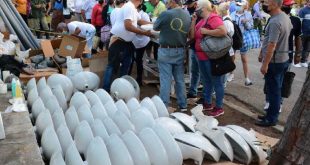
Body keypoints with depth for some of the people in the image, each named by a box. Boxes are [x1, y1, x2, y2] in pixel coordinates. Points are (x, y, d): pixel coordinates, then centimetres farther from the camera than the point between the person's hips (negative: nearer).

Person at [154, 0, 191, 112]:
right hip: (180, 51, 5)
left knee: (165, 80, 1)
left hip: (166, 51, -5)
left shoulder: (166, 14, -14)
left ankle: (164, 106, 5)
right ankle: (183, 105, 22)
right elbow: (189, 33, 7)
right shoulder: (188, 15, 2)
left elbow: (155, 27, 1)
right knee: (180, 79, 14)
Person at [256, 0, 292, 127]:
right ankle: (271, 115, 29)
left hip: (274, 61, -9)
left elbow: (272, 46, -26)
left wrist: (265, 64, -22)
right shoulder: (285, 17, 7)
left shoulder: (274, 22, -23)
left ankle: (271, 119, 12)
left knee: (273, 91, 1)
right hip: (283, 59, 9)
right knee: (276, 90, 16)